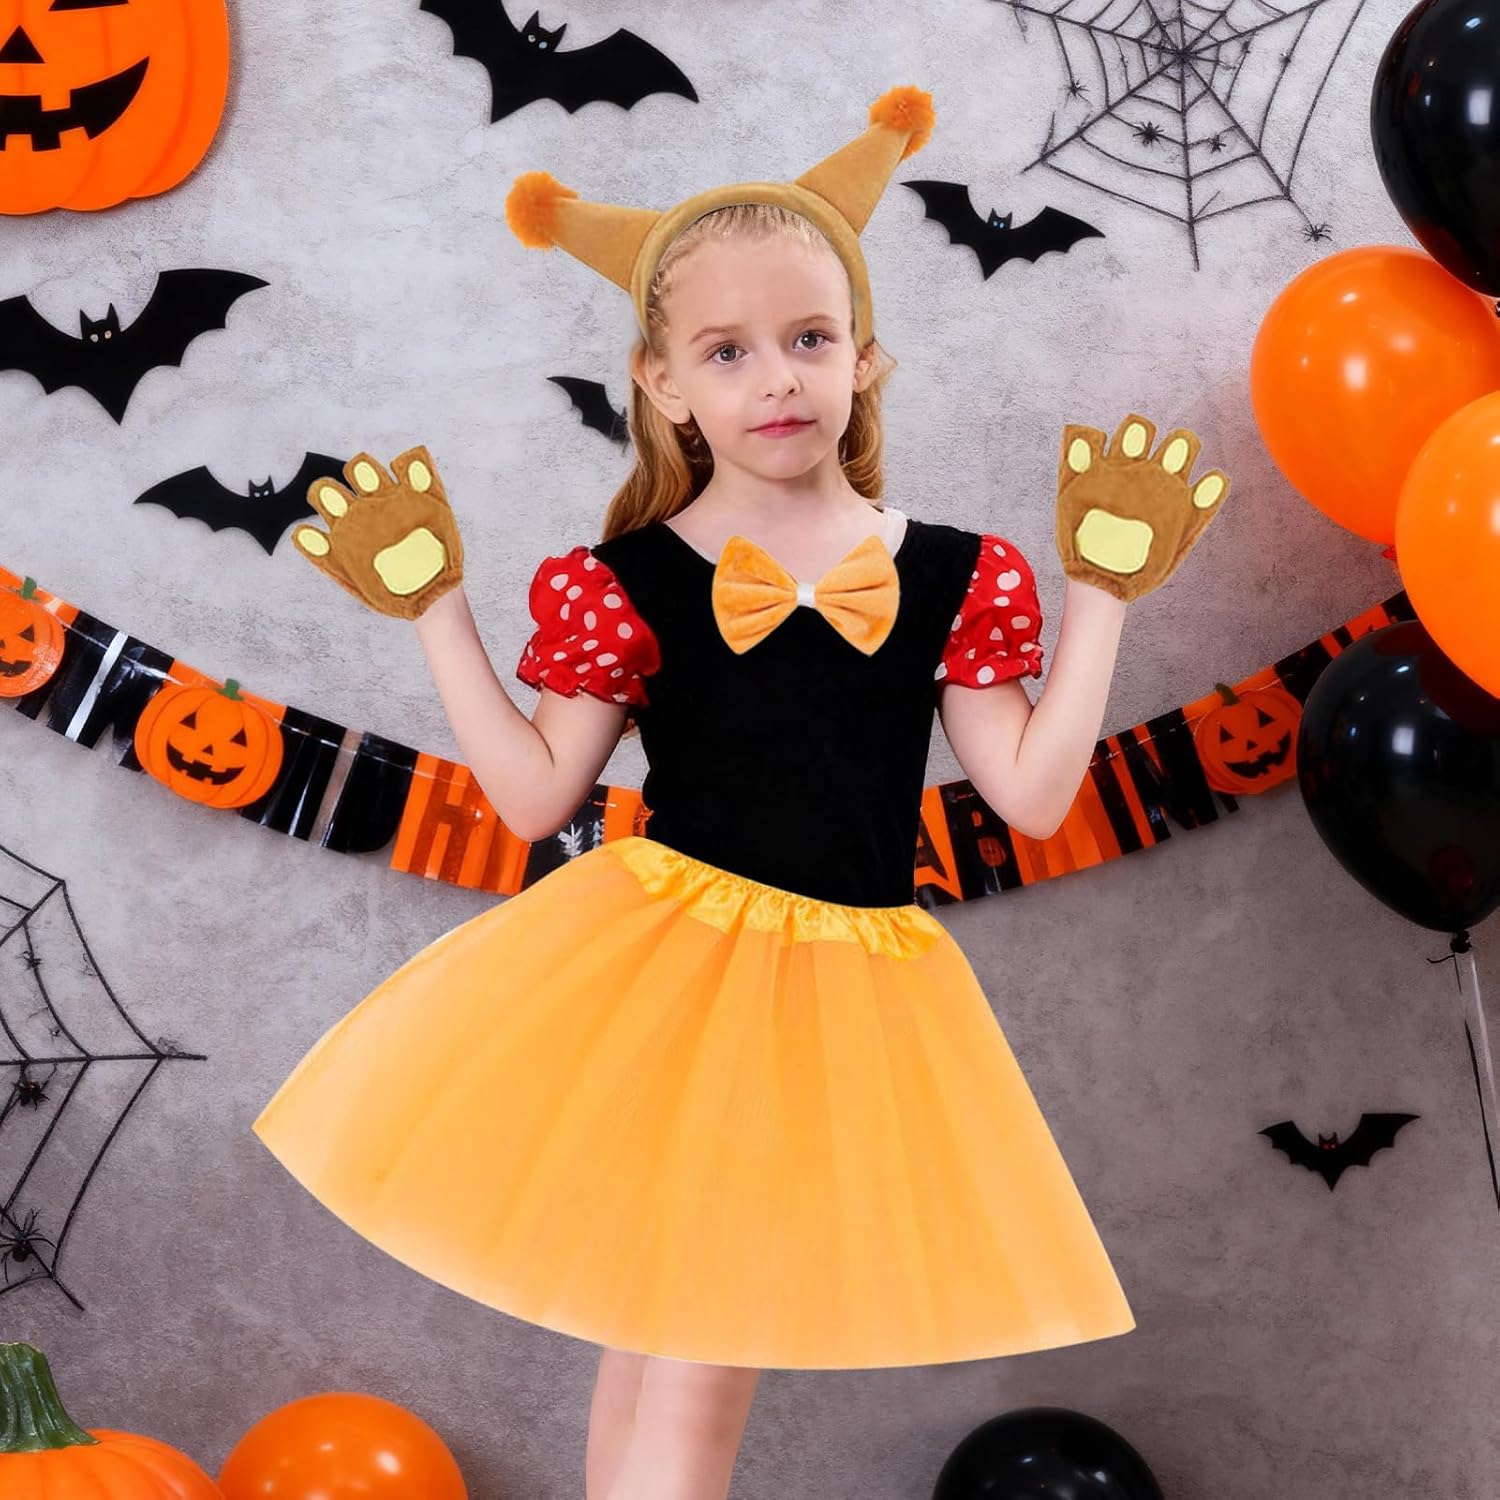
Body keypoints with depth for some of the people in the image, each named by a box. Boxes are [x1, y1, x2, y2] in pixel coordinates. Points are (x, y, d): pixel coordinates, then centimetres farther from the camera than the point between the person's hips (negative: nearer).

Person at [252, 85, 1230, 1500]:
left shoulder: (954, 580, 0)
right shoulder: (627, 585, -5)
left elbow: (1032, 795, -1)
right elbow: (537, 797, -1)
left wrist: (1100, 590, 1)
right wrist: (433, 609, -4)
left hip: (847, 988, 1)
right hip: (659, 963, -1)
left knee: (702, 1370, 6)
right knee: (647, 1356, 10)